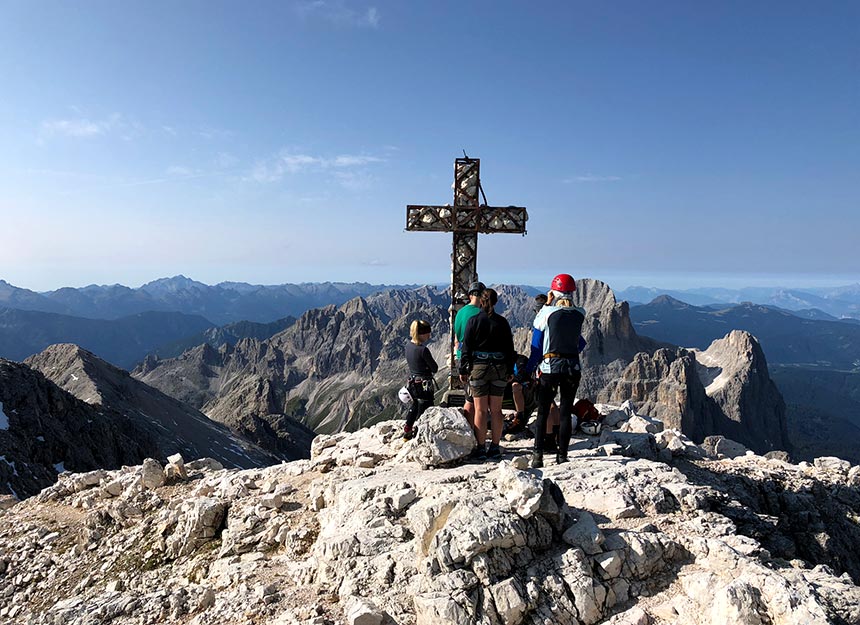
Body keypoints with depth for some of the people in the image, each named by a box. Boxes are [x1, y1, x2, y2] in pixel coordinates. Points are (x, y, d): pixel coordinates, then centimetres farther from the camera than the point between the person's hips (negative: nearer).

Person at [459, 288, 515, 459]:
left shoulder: (473, 321, -5)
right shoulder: (502, 322, 2)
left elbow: (466, 347, -4)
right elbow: (509, 347, 6)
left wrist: (463, 370, 2)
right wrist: (510, 370, 14)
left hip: (478, 367, -2)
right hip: (499, 368, 2)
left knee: (480, 410, 2)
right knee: (496, 409, 9)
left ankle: (481, 448, 4)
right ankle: (495, 447, 13)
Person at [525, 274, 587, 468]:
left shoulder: (546, 312, -7)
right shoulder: (580, 314, 1)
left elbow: (536, 345, -3)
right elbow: (580, 344, 14)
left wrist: (528, 371, 6)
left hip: (549, 367, -3)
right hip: (573, 368, 3)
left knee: (542, 412, 7)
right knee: (566, 413, 9)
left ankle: (538, 454, 3)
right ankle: (562, 456, 11)